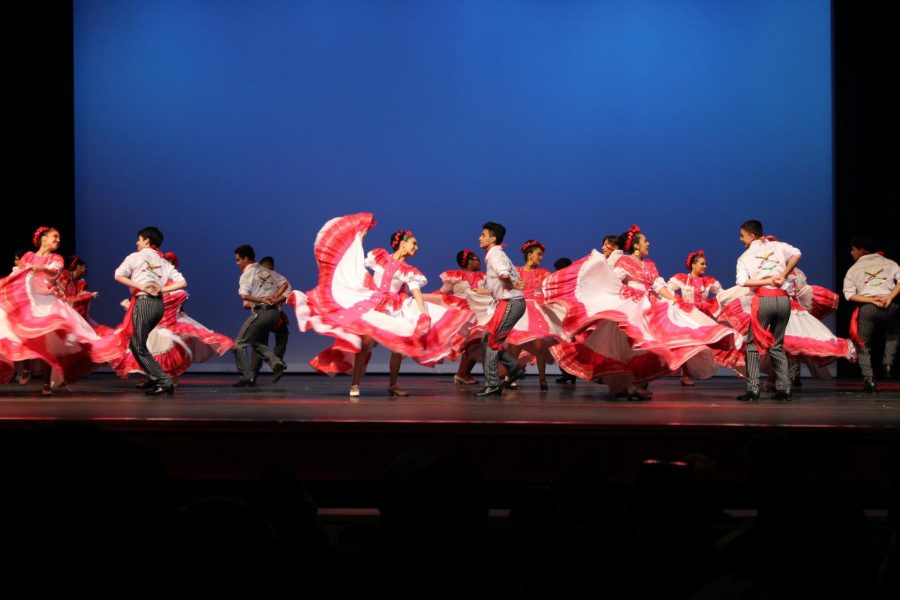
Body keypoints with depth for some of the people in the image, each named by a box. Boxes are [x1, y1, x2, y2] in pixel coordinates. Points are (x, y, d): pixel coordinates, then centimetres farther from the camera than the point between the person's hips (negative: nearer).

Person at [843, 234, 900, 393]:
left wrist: (872, 300, -5)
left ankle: (869, 379, -3)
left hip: (866, 307, -1)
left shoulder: (853, 269, 13)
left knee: (862, 344, 11)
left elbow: (849, 294, 1)